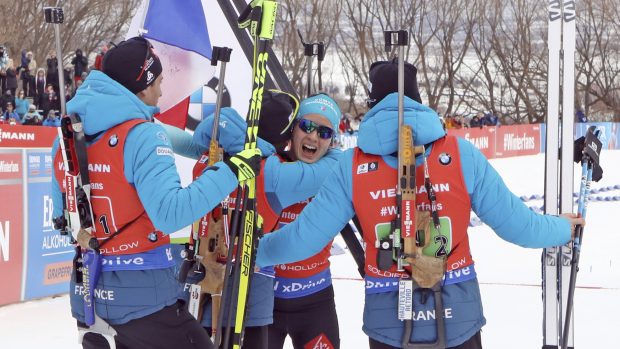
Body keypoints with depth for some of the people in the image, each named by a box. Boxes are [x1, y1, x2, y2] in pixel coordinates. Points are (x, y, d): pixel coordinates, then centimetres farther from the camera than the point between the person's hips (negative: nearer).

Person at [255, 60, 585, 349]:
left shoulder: (353, 166, -6)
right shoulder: (461, 153, -6)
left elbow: (304, 237, -3)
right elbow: (514, 222, -2)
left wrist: (253, 249, 15)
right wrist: (563, 228, 17)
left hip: (389, 322, 0)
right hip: (458, 318, 0)